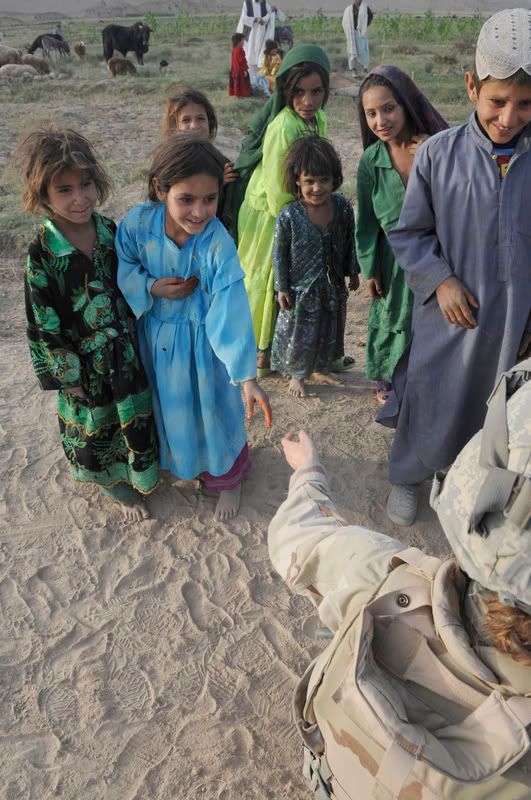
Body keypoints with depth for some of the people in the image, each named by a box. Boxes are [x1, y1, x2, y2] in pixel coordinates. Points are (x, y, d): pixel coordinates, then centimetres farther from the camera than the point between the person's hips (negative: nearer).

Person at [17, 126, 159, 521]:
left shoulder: (113, 231, -8)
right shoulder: (42, 256, -20)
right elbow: (43, 324, -14)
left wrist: (139, 336, 8)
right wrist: (67, 375, -11)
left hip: (128, 351, 4)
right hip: (85, 364, -3)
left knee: (136, 412, 21)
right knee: (94, 423, 17)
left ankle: (141, 468, 49)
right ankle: (117, 487, 41)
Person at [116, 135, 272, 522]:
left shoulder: (218, 244, -29)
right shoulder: (138, 222, -20)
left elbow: (232, 312, -31)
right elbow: (122, 272, -4)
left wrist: (247, 377, -34)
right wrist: (152, 288, -23)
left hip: (203, 342, -3)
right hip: (156, 337, 3)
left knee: (214, 411, 15)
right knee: (169, 408, 24)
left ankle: (227, 478, 43)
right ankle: (180, 461, 55)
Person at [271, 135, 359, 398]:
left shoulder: (343, 207, -8)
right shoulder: (289, 216, -18)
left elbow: (350, 243, 5)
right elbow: (279, 253, -11)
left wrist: (352, 272, 12)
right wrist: (282, 288, -9)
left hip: (333, 287, 4)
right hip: (301, 288, -4)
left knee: (329, 332, 19)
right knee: (299, 334, 9)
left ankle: (321, 369, 42)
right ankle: (296, 375, 30)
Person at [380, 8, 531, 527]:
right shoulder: (439, 153, -10)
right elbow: (408, 232, -2)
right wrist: (440, 280, -13)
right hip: (448, 315, -2)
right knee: (429, 402, 13)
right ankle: (406, 478, 39)